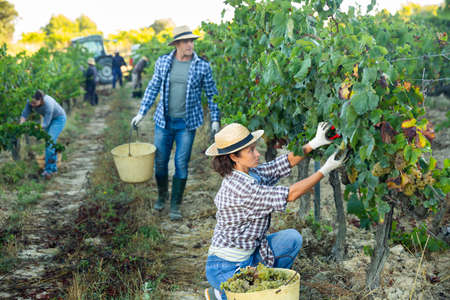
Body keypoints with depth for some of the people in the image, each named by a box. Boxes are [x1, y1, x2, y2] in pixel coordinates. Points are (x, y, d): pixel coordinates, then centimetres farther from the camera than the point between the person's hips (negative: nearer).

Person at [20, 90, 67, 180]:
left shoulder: (48, 104, -39)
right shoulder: (31, 101, -21)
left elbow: (45, 123, -32)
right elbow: (24, 114, -18)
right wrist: (21, 125, -36)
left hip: (59, 119, -7)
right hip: (48, 118, 7)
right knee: (49, 143, 6)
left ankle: (48, 169, -15)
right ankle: (54, 168, 16)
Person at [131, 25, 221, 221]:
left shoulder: (202, 66, -4)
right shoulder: (162, 63, 1)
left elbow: (212, 94, 4)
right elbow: (153, 88, 9)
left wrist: (215, 119, 0)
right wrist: (141, 112, 6)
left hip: (187, 123, -2)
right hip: (164, 121, 2)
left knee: (181, 164, 0)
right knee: (160, 162, 8)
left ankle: (175, 205, 15)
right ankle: (162, 195, 34)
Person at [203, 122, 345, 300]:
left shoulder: (249, 173, 0)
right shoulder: (240, 187, -28)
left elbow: (286, 163, 5)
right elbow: (290, 195, -23)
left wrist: (314, 144, -6)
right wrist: (325, 170, -17)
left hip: (247, 255, 9)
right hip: (226, 268, -9)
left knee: (292, 238, 4)